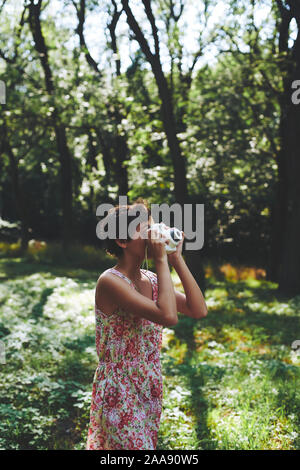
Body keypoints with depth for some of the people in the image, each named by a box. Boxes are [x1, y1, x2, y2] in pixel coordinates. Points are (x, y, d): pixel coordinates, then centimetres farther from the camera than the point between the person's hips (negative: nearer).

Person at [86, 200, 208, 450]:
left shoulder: (151, 279, 4)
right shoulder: (111, 281, -20)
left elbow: (199, 310, -4)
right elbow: (168, 316, -32)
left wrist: (177, 258, -6)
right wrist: (162, 261, -24)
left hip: (149, 390, 8)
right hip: (120, 394, -7)